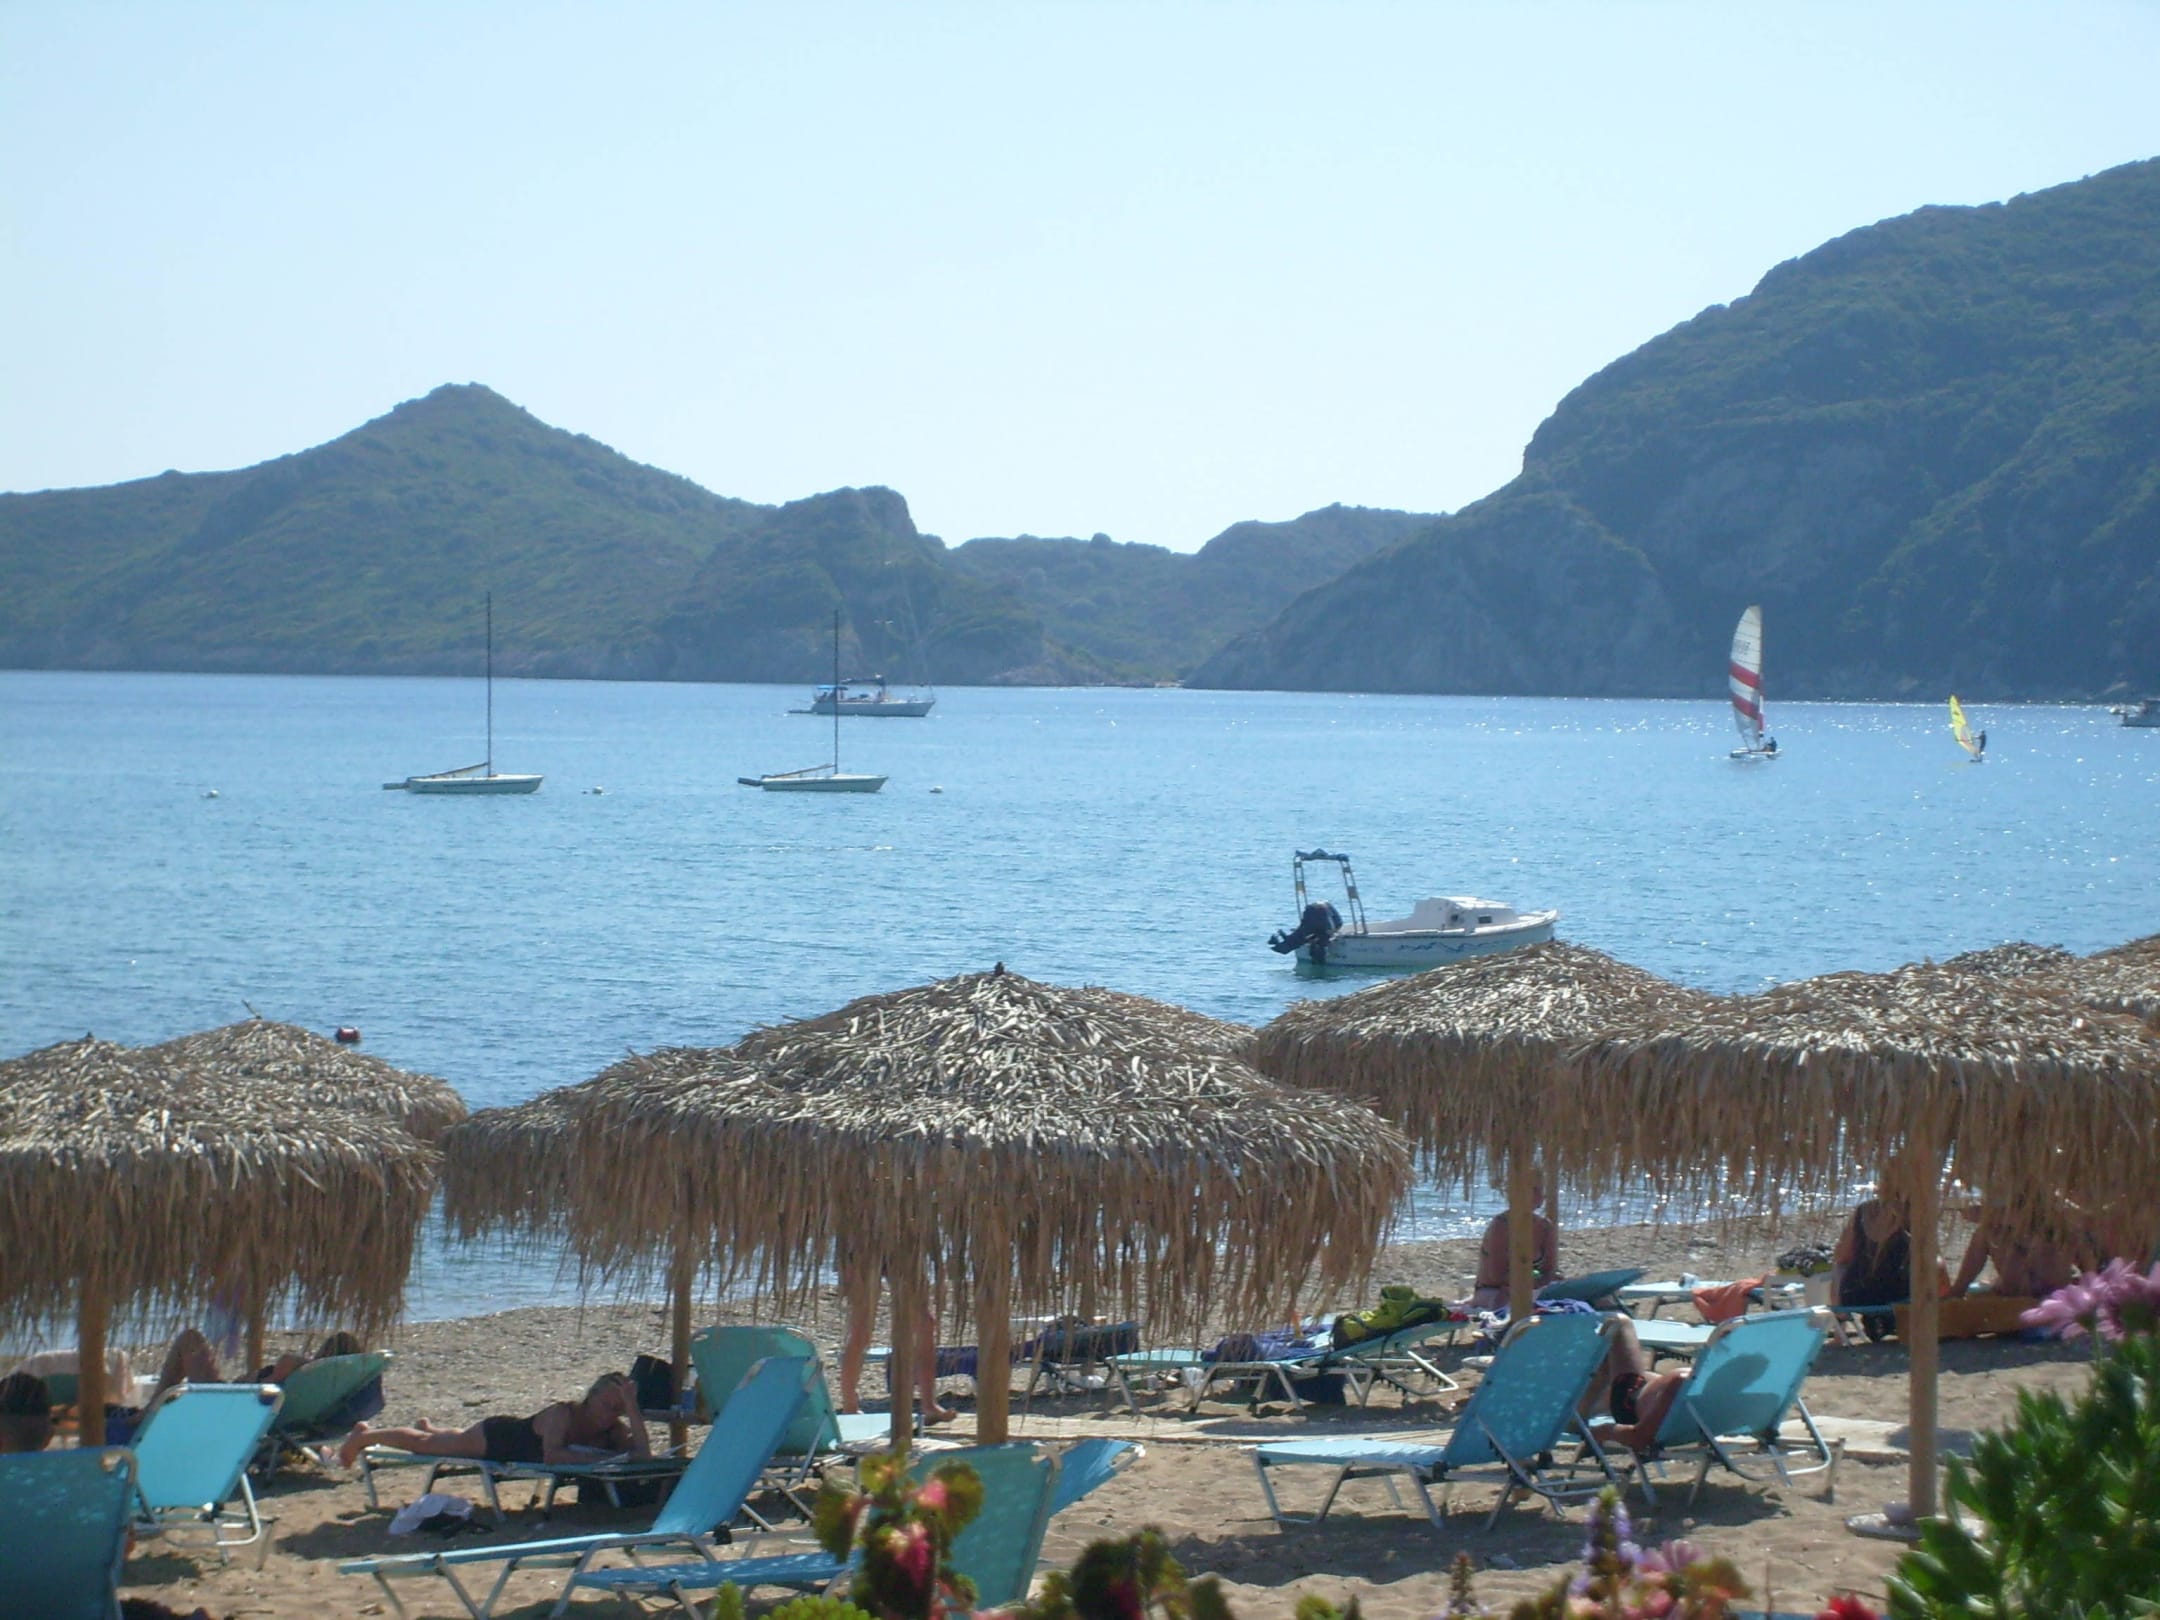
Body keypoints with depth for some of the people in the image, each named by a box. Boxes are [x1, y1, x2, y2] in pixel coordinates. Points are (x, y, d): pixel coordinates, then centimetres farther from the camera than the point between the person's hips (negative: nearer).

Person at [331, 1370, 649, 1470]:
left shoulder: (616, 1430, -23)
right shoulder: (563, 1413, -40)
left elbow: (644, 1455, -36)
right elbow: (551, 1455, -54)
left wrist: (633, 1409, -43)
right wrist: (593, 1458, -53)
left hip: (517, 1438, 6)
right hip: (497, 1437, -6)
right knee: (423, 1443, 17)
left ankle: (427, 1427, 70)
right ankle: (362, 1437, 42)